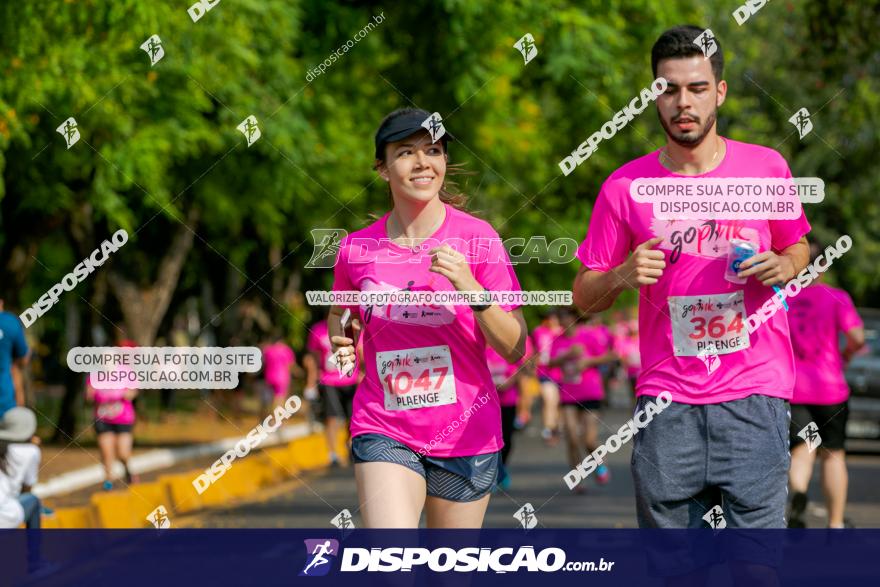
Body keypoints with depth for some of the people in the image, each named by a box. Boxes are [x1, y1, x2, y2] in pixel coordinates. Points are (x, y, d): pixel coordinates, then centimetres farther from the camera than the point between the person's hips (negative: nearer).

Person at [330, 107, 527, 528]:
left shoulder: (477, 238, -4)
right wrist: (342, 344, -1)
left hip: (465, 433, 0)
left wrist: (471, 289, -21)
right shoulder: (356, 249, 1)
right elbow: (339, 316, 22)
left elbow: (514, 348, -6)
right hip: (384, 433, 0)